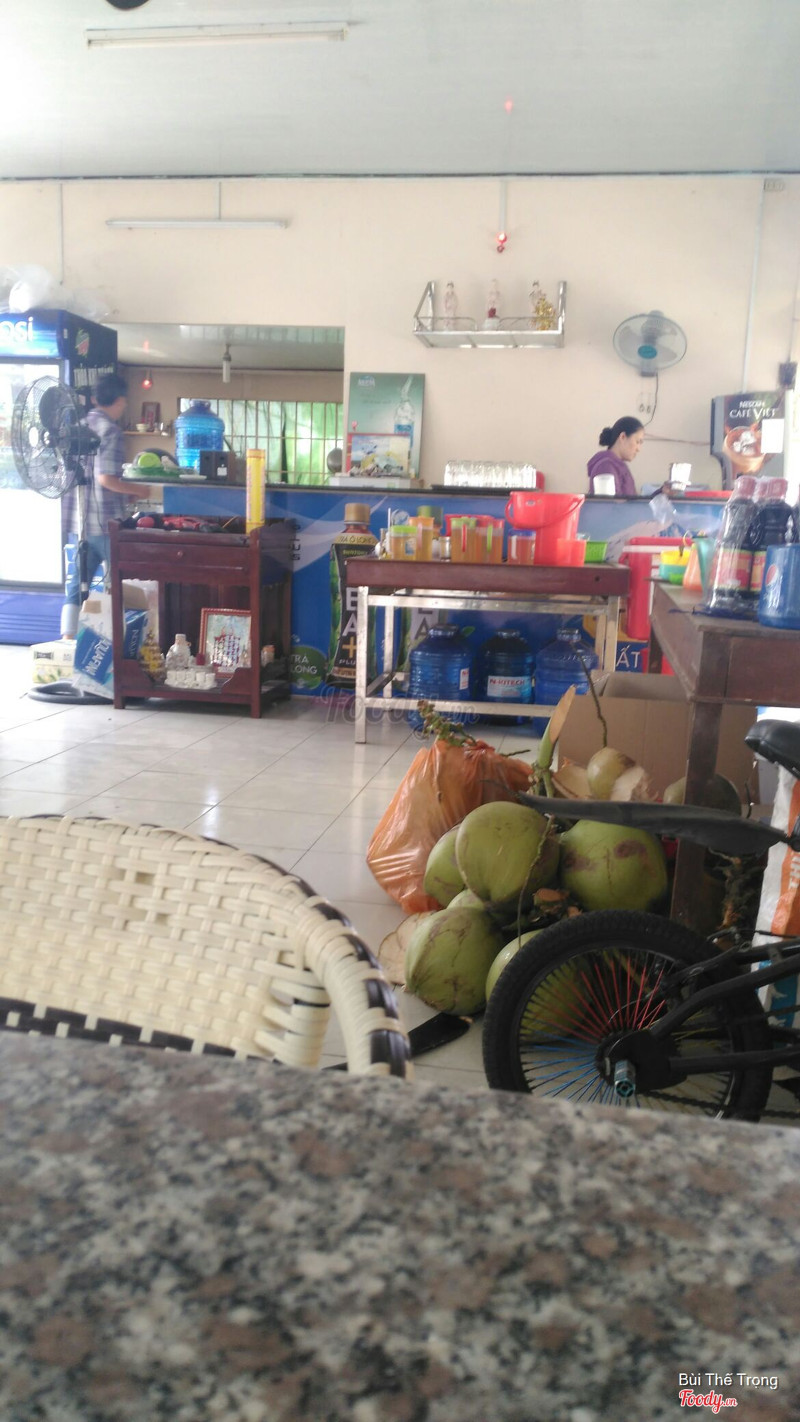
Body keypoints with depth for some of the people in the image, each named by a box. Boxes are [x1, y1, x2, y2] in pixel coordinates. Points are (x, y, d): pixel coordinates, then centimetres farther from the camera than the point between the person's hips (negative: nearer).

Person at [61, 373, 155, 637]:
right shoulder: (110, 430, -13)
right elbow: (106, 478, -20)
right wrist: (138, 491, -5)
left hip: (76, 522, 7)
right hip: (105, 523, -7)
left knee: (76, 585, 9)